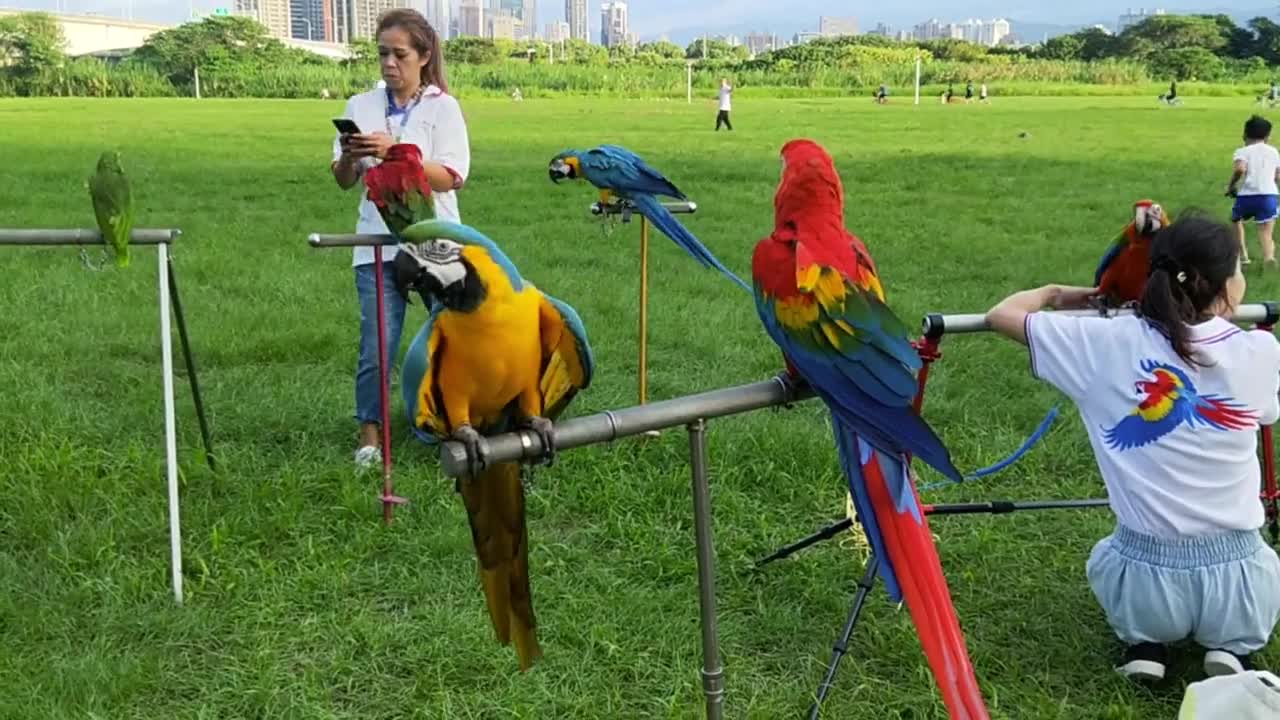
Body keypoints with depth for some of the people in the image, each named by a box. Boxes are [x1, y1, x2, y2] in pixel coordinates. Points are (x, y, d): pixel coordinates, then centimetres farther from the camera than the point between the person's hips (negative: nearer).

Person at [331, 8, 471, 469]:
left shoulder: (442, 106, 1)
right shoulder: (362, 106, 9)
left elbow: (451, 178, -10)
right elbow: (343, 182, 10)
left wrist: (394, 151, -20)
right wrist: (348, 157, -13)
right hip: (379, 244, 2)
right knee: (377, 344, -4)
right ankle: (369, 436, 8)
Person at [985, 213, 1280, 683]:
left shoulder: (1110, 343, -11)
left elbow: (1001, 315, -1)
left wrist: (1054, 294, 19)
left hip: (1144, 579, 0)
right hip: (1239, 583, 0)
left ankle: (1144, 643, 12)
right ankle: (1233, 644, 10)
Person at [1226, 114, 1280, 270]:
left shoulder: (1242, 152, 5)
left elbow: (1240, 169, -16)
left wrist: (1231, 185, -1)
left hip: (1246, 195, -1)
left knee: (1236, 220, 30)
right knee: (1266, 235, -2)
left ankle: (1243, 254, 25)